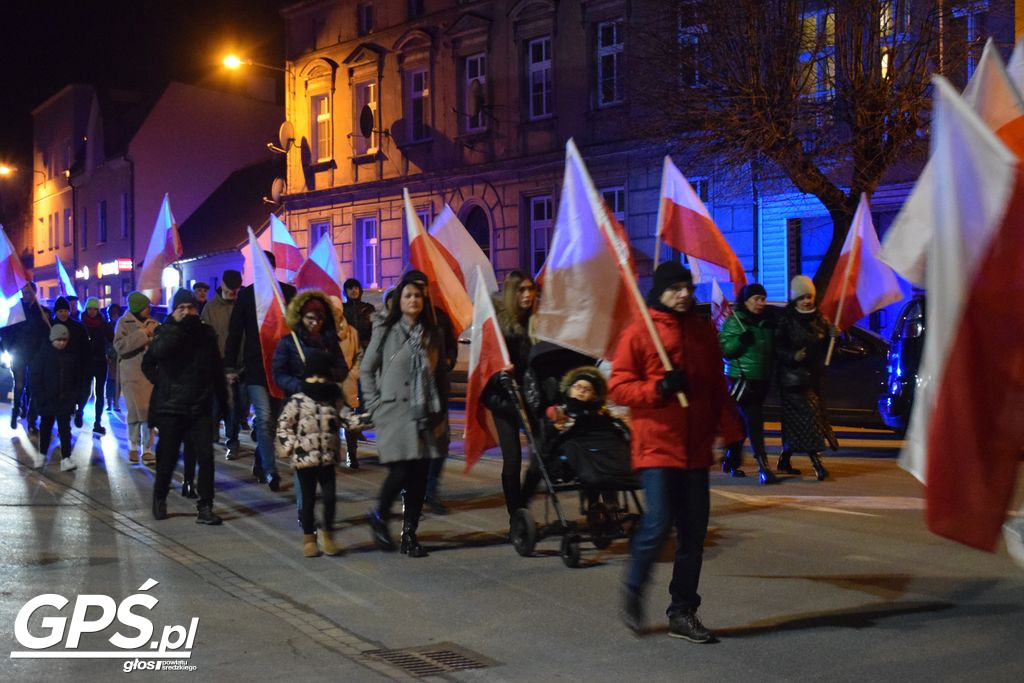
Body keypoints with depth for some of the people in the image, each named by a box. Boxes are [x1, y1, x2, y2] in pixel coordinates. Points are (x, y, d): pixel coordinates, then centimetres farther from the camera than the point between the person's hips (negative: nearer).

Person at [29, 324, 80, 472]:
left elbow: (78, 378, 11)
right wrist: (40, 396, -11)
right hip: (47, 400, -1)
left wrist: (75, 395, 3)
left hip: (65, 400, 1)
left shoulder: (71, 356, 3)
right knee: (46, 427, 14)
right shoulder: (43, 354, -6)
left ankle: (66, 458, -8)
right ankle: (42, 454, 30)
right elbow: (34, 376, -6)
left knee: (65, 429, -5)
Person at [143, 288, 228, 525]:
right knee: (167, 459, 8)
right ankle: (159, 498, 32)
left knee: (206, 457, -8)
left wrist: (222, 396, 9)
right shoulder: (165, 331, 0)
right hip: (170, 407, -1)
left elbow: (216, 368, 12)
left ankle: (204, 508, 0)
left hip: (200, 408, 2)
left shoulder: (206, 333, 7)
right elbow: (155, 352, -20)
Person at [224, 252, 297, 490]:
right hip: (255, 367, -2)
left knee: (274, 418, 9)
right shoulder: (247, 294, 3)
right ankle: (270, 471, -7)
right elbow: (235, 332, 4)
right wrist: (230, 366, 0)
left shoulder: (288, 292, 5)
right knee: (264, 419, -10)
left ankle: (260, 465, 25)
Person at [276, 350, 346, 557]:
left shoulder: (334, 400, 6)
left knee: (330, 497, -2)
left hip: (328, 458, 3)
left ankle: (326, 533, 18)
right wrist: (290, 446, -11)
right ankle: (309, 537, 21)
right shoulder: (297, 401, -6)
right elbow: (283, 425, -4)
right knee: (308, 499, 7)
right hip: (304, 458, -3)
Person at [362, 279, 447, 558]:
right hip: (394, 412, -3)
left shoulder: (433, 335, 11)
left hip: (424, 416, 4)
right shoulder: (385, 332, 1)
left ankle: (409, 534, 13)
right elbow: (367, 371, 5)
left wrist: (441, 416, 6)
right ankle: (379, 517, 16)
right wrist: (375, 407, -2)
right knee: (401, 471, -12)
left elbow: (440, 376, 12)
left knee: (420, 474, 1)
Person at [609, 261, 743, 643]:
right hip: (656, 447, -5)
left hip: (696, 449, 5)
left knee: (693, 532, 6)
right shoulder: (639, 333, -4)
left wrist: (732, 434, 10)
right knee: (659, 524, -11)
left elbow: (718, 389, 17)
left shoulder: (704, 331, 12)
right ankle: (633, 590, 16)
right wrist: (658, 388, -20)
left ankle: (683, 613, 17)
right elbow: (617, 388, -6)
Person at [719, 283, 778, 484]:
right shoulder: (734, 322, -5)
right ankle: (763, 466, -18)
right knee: (753, 421, -14)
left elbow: (773, 349, 24)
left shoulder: (767, 322, 13)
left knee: (743, 422, 14)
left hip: (762, 379, 6)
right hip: (741, 378, -6)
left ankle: (731, 462, 27)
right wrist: (741, 341, -24)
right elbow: (724, 350, -10)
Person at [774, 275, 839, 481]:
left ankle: (784, 460, 22)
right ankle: (816, 463, -17)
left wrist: (833, 336, -4)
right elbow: (778, 348, -9)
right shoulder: (786, 320, -6)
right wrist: (793, 356, -25)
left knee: (797, 421, 9)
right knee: (806, 415, -14)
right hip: (794, 376, -6)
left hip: (815, 374, 6)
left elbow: (826, 348, 15)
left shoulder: (819, 318, 10)